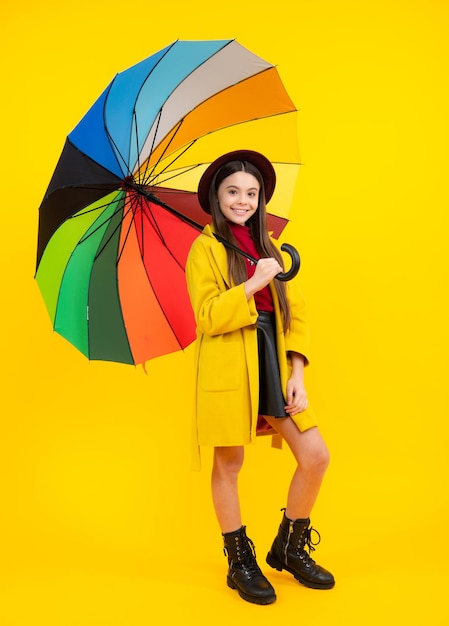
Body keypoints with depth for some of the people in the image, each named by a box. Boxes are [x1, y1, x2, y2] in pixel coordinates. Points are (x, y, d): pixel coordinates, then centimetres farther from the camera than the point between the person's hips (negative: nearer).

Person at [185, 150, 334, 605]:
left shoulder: (269, 246, 14)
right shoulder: (206, 247, -3)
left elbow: (295, 312, 8)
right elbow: (207, 318, -12)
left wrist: (297, 373, -2)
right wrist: (253, 285, -21)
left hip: (272, 364, 5)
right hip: (228, 370, -5)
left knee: (315, 457, 2)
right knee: (229, 464, 5)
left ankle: (289, 548, 24)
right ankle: (240, 563, 25)